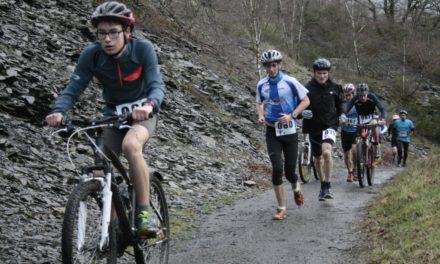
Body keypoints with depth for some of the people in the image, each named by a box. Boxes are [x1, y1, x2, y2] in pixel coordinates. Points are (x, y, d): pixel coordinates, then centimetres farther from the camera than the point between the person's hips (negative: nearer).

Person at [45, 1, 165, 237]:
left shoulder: (143, 49, -22)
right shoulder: (91, 55, -17)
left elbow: (157, 85, -31)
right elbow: (73, 88, -20)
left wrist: (149, 105, -54)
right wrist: (58, 111, -41)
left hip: (142, 113, -3)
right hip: (113, 114, 3)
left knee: (130, 145, -35)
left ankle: (145, 211, -25)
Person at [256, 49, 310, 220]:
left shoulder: (290, 82, -8)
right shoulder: (261, 84, 2)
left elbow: (305, 101, -2)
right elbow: (259, 104, 17)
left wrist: (291, 115, -15)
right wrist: (260, 116, -4)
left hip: (289, 131, -1)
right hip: (272, 131, 2)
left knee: (289, 171, 2)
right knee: (277, 168, -13)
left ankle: (296, 188, 40)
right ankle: (281, 208, -3)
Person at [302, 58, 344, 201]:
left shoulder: (334, 88, 0)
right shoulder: (307, 88, -5)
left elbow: (340, 105, 16)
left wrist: (342, 115, 1)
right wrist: (303, 112, -19)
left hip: (329, 125, -2)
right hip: (313, 127, 2)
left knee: (327, 152, -26)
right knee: (318, 158, 13)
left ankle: (328, 186, -18)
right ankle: (323, 186, 33)